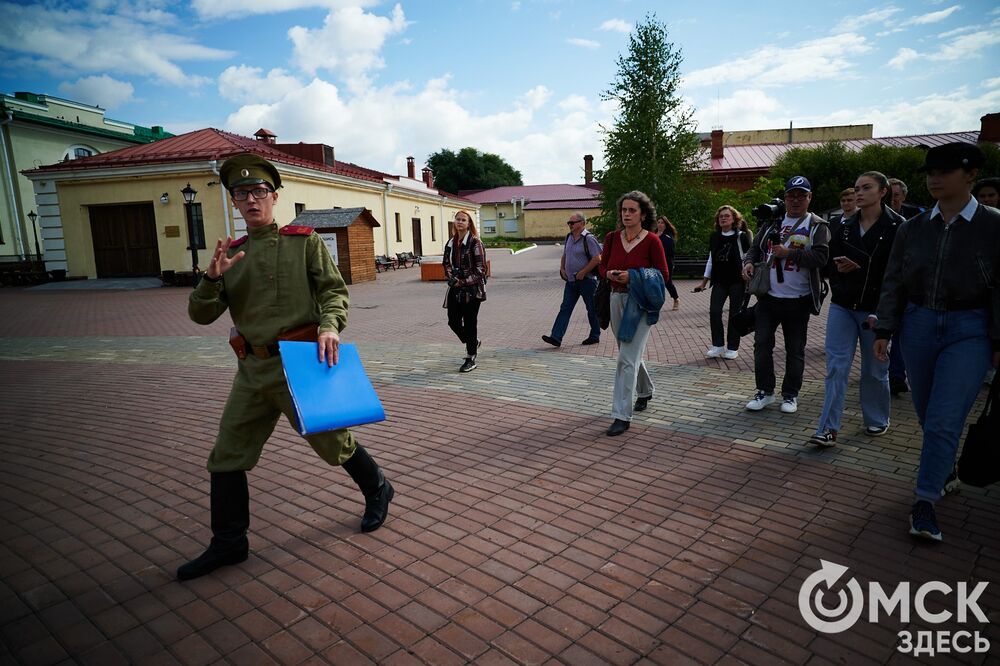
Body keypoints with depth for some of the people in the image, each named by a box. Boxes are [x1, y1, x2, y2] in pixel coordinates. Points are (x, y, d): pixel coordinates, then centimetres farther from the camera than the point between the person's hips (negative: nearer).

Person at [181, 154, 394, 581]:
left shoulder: (304, 241, 0)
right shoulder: (230, 254, 10)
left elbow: (334, 288, -4)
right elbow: (201, 315, 6)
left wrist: (329, 324, -24)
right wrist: (213, 277, -13)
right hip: (253, 369, 5)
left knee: (332, 441, 7)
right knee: (227, 456, 8)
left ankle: (377, 490, 34)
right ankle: (228, 543, 24)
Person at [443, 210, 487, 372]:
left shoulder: (475, 242, -7)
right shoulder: (451, 242, 12)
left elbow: (480, 268, -11)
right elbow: (446, 263, 14)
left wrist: (464, 282, -15)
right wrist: (452, 279, -5)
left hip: (472, 289, -6)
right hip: (455, 289, 6)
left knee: (470, 323, 0)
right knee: (453, 322, 7)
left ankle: (471, 359, 12)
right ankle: (473, 342, 35)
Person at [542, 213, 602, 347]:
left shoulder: (588, 238, -13)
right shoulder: (569, 237, 12)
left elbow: (597, 259, -18)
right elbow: (564, 256, 25)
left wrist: (583, 273, -17)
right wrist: (562, 269, 9)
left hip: (586, 280, -7)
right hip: (571, 280, 7)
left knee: (592, 309, 6)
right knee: (565, 308, 0)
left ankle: (595, 336, 20)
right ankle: (556, 337, -5)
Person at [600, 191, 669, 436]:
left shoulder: (652, 240, -9)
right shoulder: (612, 237, 3)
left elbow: (663, 275, -7)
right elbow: (603, 266, 13)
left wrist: (633, 276, -19)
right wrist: (610, 274, -10)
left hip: (639, 303, -5)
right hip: (617, 299, 6)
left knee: (627, 358, -11)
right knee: (631, 353, 21)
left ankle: (622, 416, -6)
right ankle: (645, 391, 47)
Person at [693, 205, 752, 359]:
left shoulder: (741, 236, -4)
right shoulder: (714, 237, 9)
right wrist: (704, 282, 14)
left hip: (737, 280, -4)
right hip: (719, 281, 4)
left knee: (734, 314, 2)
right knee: (714, 311, -6)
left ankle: (732, 348, 12)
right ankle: (718, 345, 6)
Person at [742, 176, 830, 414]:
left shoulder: (817, 226, -1)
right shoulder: (773, 222, 10)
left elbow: (821, 257, -14)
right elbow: (755, 248, 15)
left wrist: (788, 253, -19)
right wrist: (749, 262, -6)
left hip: (798, 301, -3)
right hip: (768, 297, 3)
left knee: (795, 350, 8)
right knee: (762, 344, 2)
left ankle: (790, 394, 22)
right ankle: (765, 390, 17)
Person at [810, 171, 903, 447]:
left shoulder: (896, 226, -5)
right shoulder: (845, 227, 9)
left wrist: (881, 313, -15)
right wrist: (839, 268, -6)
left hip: (875, 309, -3)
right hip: (842, 307, 3)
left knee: (874, 369, 9)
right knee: (836, 366, -4)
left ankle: (877, 420, 30)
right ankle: (829, 428, -4)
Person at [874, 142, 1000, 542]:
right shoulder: (912, 228, 5)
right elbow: (894, 283, 7)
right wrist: (884, 330, 2)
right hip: (918, 325, 4)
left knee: (944, 420, -8)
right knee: (927, 415, 14)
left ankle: (925, 503, 1)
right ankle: (946, 470, 39)